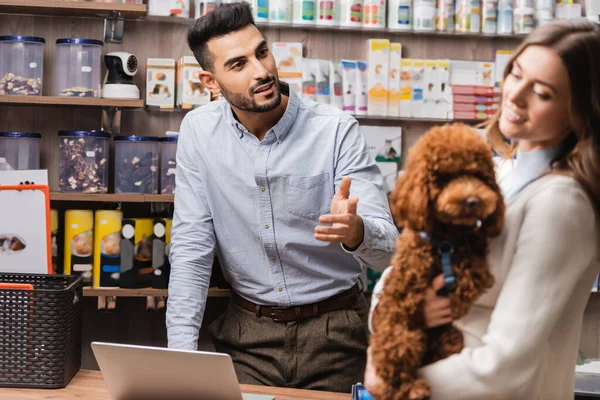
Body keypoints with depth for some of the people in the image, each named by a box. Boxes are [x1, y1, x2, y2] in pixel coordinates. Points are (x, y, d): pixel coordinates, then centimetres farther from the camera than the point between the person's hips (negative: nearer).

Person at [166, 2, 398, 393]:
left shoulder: (337, 130, -15)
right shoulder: (199, 130, -7)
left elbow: (388, 245, -19)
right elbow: (192, 245, -6)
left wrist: (355, 231, -44)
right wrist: (182, 352, -14)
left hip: (332, 332, -1)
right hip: (247, 331, 2)